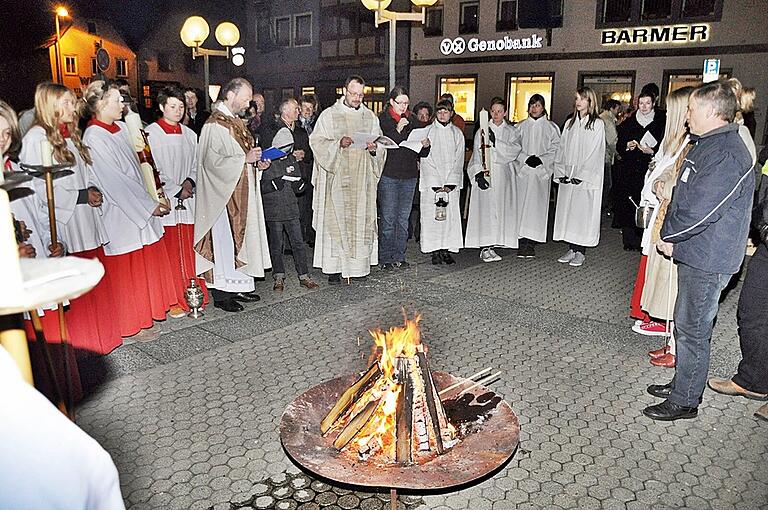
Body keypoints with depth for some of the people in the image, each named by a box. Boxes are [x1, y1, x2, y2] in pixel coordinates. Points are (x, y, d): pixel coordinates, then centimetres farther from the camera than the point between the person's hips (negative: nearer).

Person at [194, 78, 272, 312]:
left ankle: (238, 285, 22)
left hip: (242, 193, 9)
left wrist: (257, 161, 4)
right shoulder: (215, 125, -14)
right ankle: (221, 293, 5)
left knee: (240, 238, 12)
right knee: (224, 241, -3)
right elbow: (212, 161, -22)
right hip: (224, 195, -9)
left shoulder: (237, 122, 15)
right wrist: (245, 158, -21)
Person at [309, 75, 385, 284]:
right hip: (337, 177, -3)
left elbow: (381, 145, 16)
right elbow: (317, 141, -3)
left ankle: (359, 263, 13)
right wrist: (338, 144, -19)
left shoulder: (370, 117, 14)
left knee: (361, 219, 4)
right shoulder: (329, 115, 4)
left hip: (362, 179, 3)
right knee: (335, 219, -5)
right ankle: (334, 268, 0)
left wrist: (374, 148, -8)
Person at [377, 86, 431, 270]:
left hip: (409, 175, 5)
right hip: (389, 174, -4)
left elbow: (420, 153, 16)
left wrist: (425, 146, -6)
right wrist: (398, 130, -17)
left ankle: (399, 256, 17)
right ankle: (386, 258, 8)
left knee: (403, 218, 8)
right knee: (388, 218, -2)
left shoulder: (411, 120, 13)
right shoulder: (383, 119, -1)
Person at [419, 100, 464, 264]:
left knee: (451, 215, -1)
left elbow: (458, 160, 4)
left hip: (451, 182, 2)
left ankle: (446, 250, 5)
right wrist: (436, 184, -12)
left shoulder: (457, 133, 9)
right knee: (432, 216, -4)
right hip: (431, 182, -2)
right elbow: (426, 160, -4)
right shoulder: (428, 132, 2)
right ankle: (435, 251, 2)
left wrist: (450, 184, -8)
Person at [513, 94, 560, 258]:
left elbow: (556, 149, 2)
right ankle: (523, 242, -3)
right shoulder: (520, 127, 10)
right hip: (522, 170, 1)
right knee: (522, 204, -5)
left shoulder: (551, 127, 7)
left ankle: (531, 242, 0)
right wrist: (525, 158, -11)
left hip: (542, 171, -1)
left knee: (537, 205, -3)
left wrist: (541, 159, -12)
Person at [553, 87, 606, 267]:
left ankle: (580, 252, 5)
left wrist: (580, 176, -13)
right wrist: (561, 172, -1)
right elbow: (562, 149, 11)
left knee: (583, 212, -2)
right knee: (567, 211, 5)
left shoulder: (597, 124, -2)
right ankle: (571, 249, 13)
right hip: (567, 177, 5)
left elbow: (595, 153, -8)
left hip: (587, 178, -5)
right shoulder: (570, 123, 14)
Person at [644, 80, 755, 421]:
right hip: (695, 253, 10)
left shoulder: (727, 156, -22)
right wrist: (671, 234, 5)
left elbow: (699, 210, -26)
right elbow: (686, 195, 17)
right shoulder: (707, 144, 11)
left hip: (707, 260, -10)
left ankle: (685, 402, 13)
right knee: (688, 324, 20)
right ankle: (682, 383, 35)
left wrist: (669, 236, -10)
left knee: (692, 329, 0)